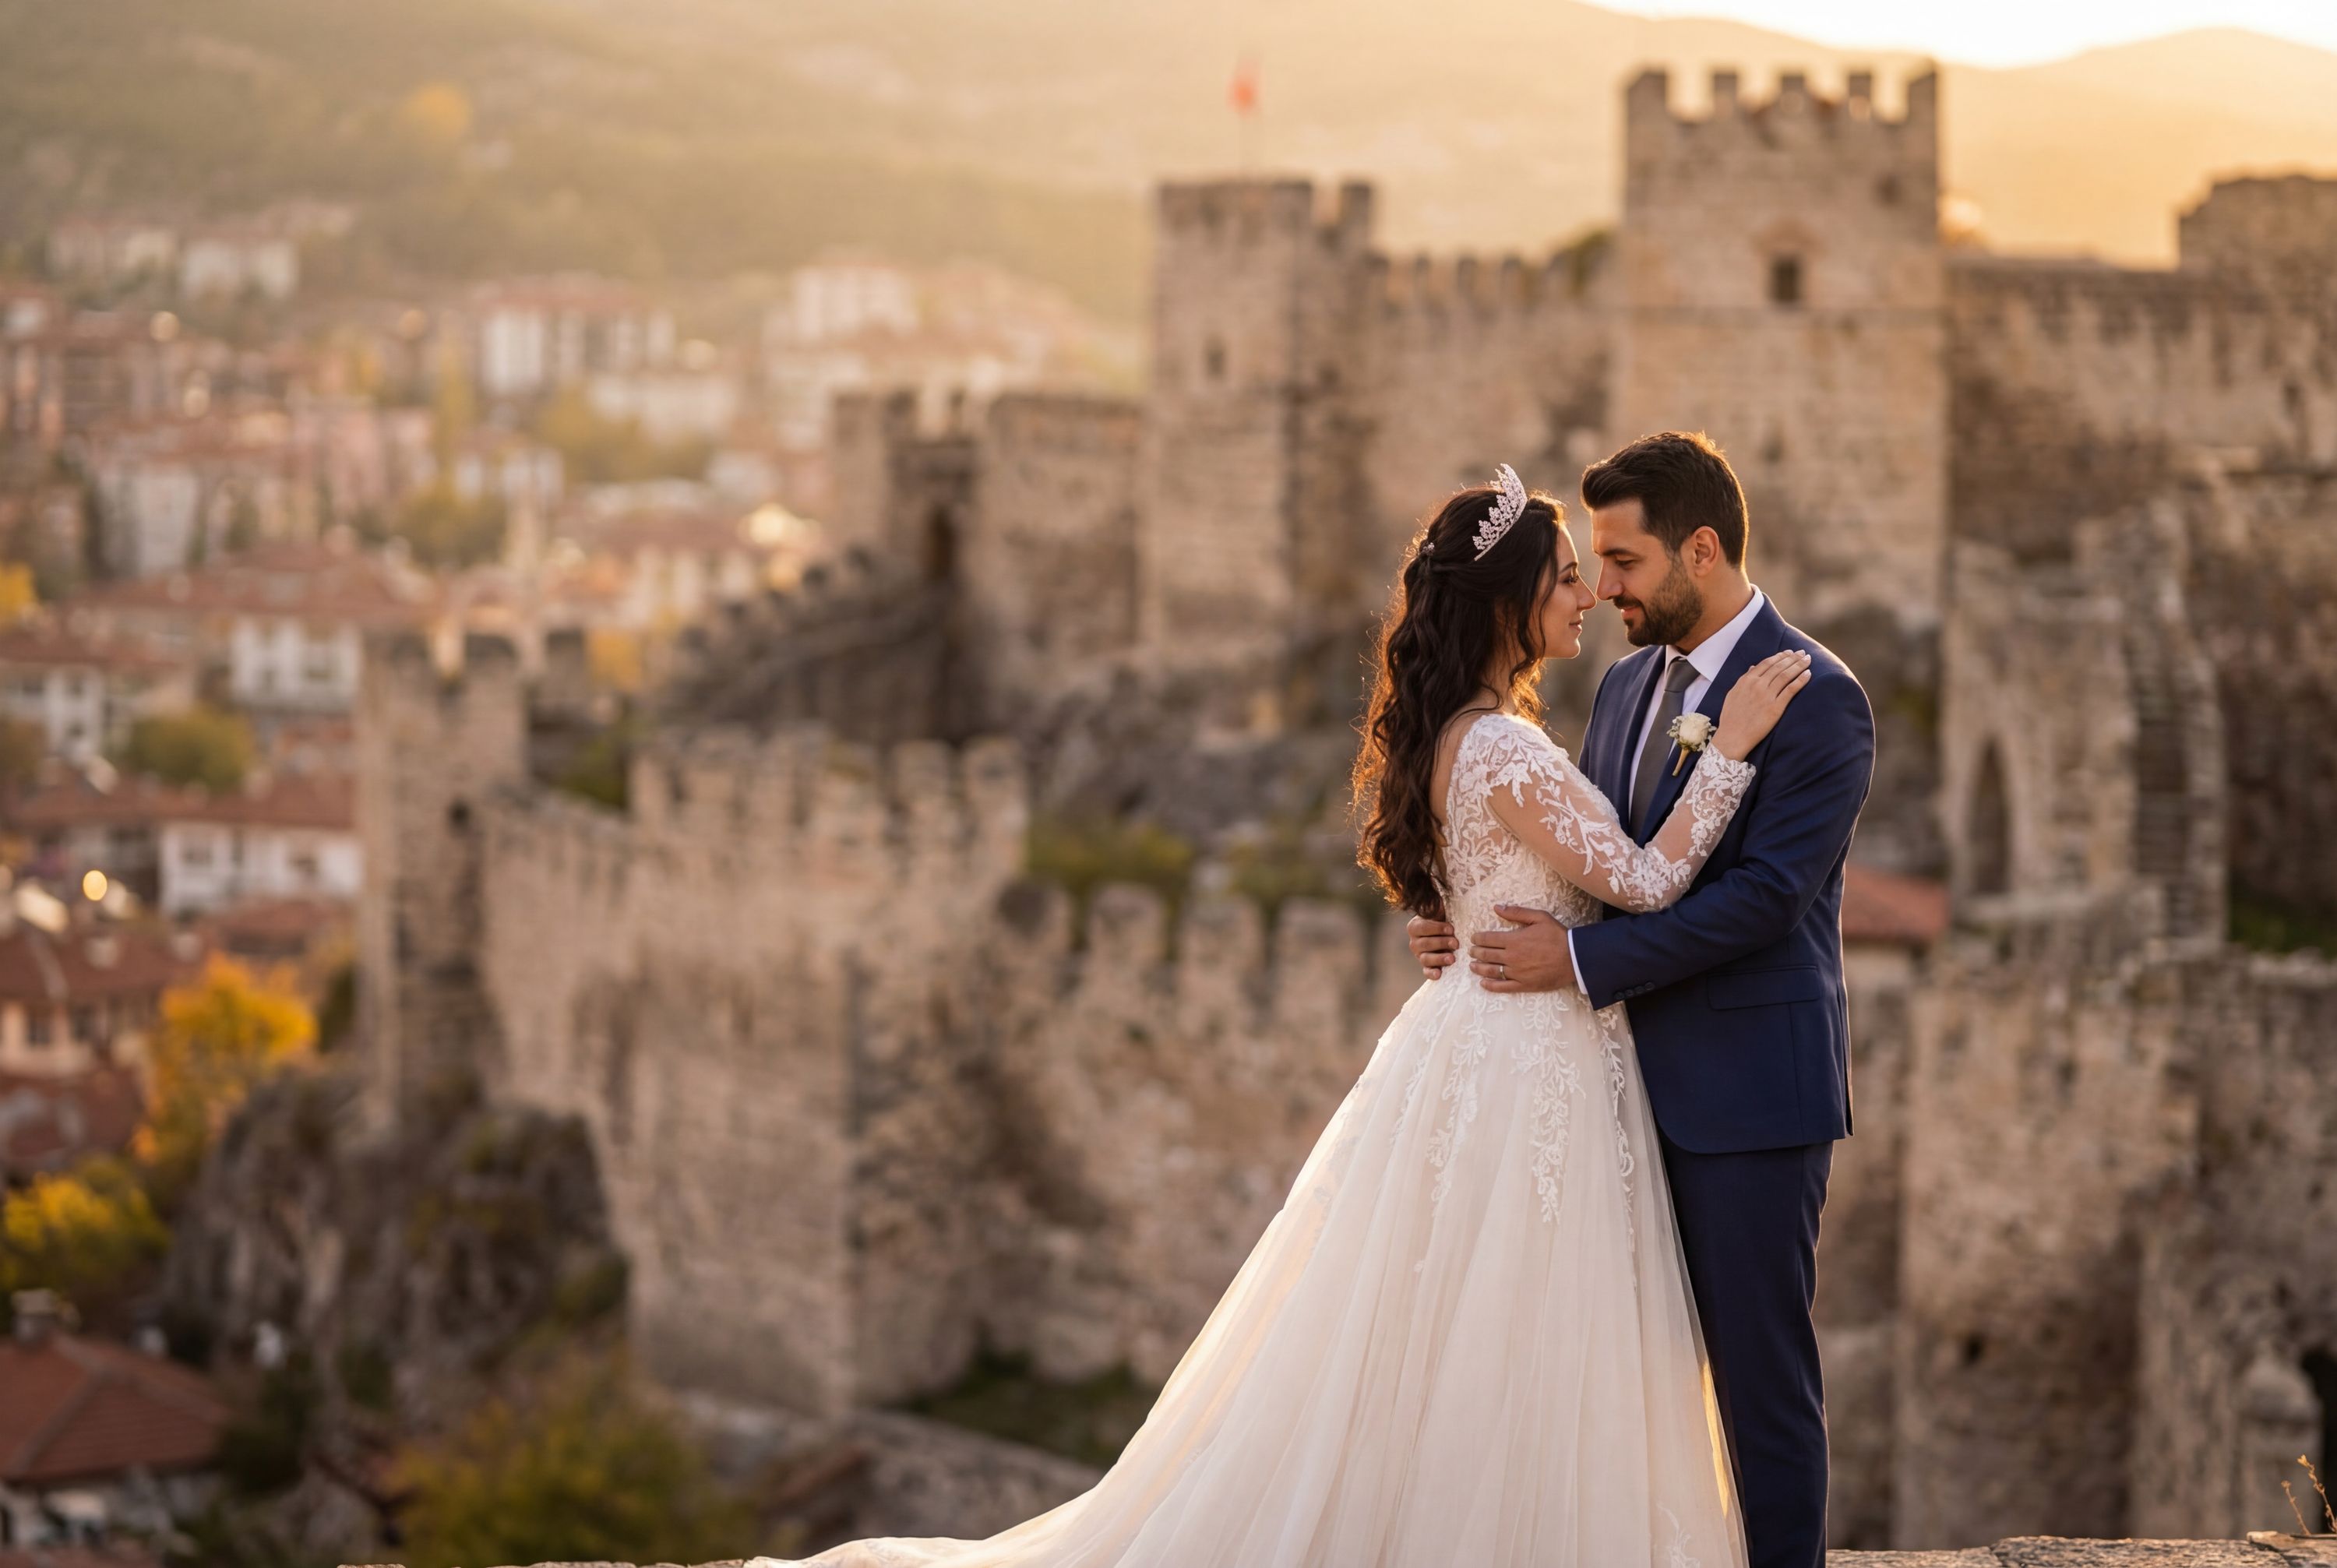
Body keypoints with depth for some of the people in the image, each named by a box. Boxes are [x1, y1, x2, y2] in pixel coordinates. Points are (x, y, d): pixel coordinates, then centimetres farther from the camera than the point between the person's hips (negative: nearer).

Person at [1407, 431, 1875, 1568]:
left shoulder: (1817, 700, -12)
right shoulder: (1628, 686, 13)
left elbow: (1764, 893, -20)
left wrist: (1582, 960, -21)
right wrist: (1474, 928, -2)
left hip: (1751, 1089, -7)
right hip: (1646, 1079, 8)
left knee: (1757, 1360, 0)